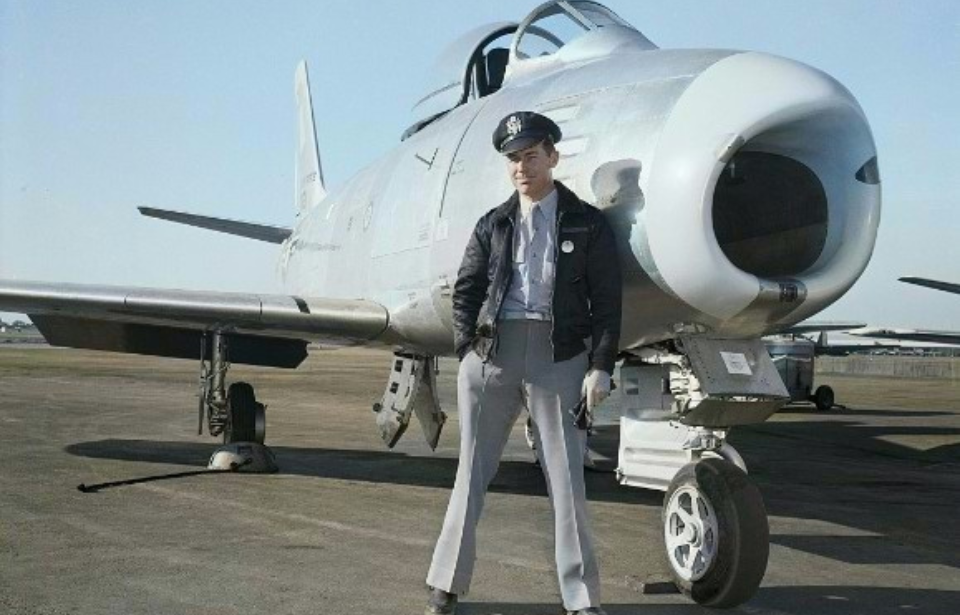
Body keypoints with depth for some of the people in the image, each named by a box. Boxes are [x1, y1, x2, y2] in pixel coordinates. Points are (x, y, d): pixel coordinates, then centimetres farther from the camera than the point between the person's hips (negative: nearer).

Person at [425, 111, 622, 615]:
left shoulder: (587, 224, 4)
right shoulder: (493, 225, 11)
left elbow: (606, 303, 1)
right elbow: (465, 291, 13)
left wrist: (600, 367, -7)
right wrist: (467, 347, 1)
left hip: (558, 356, -2)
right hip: (492, 352, 2)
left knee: (566, 478, 1)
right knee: (473, 470, 9)